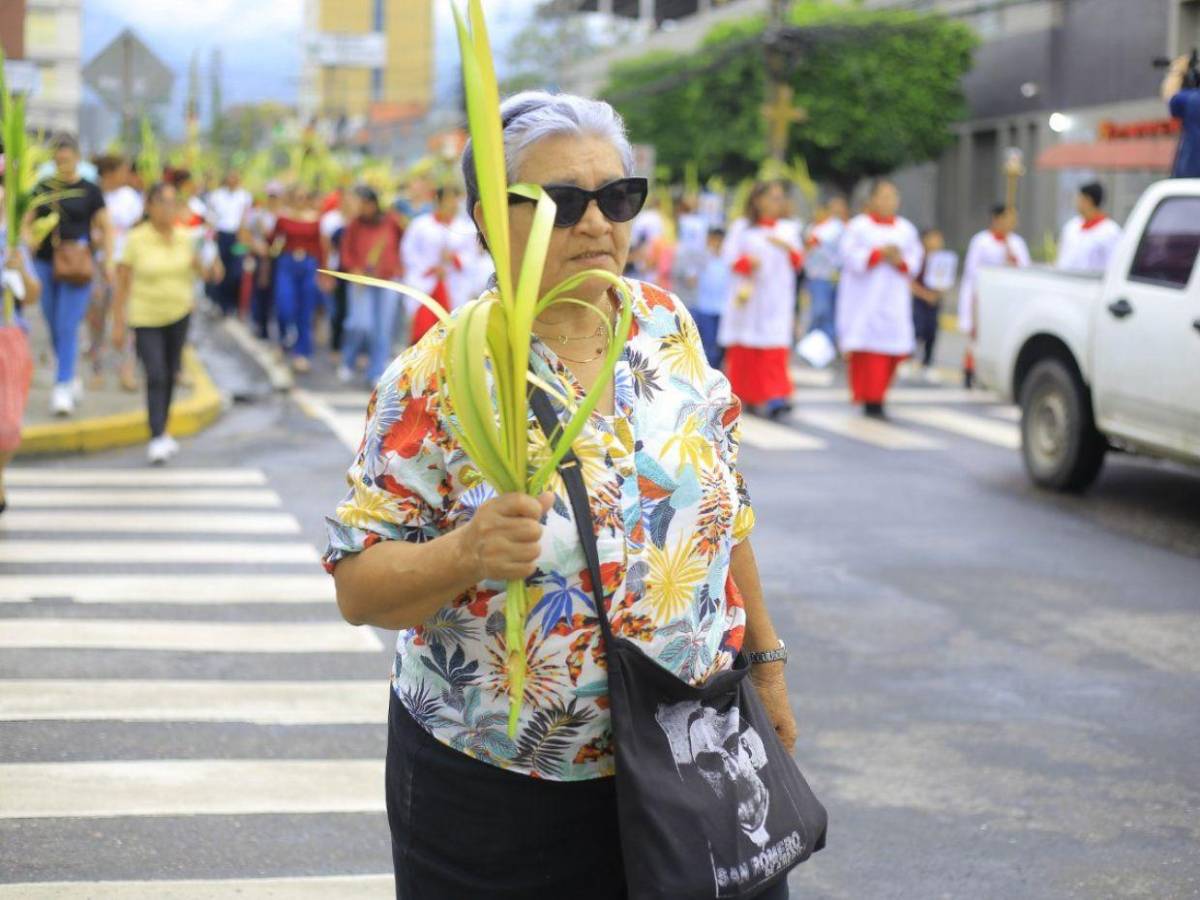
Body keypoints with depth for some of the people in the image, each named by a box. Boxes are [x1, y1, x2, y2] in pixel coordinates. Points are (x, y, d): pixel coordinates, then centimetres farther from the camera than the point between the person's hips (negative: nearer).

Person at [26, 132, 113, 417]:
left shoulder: (90, 191, 1)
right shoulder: (43, 189, 8)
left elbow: (105, 228, 5)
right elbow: (27, 222, 15)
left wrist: (108, 261, -5)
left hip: (77, 267, -4)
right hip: (45, 264, 4)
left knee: (67, 327, -11)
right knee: (54, 329, 9)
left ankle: (62, 389, -9)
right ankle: (72, 379, 26)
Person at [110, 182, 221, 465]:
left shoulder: (184, 237, -1)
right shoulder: (135, 240, -12)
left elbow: (197, 269, 11)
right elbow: (122, 284, -9)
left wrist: (212, 271, -13)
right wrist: (118, 324, -10)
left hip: (179, 313, 4)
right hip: (145, 317, -4)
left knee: (171, 375, 12)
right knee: (155, 376, -14)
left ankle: (162, 431, 27)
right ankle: (157, 439, -14)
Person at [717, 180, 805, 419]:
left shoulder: (788, 230, 13)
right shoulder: (742, 229, 7)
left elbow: (798, 263, 8)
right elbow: (731, 259, 0)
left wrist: (788, 249, -13)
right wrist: (747, 262, -20)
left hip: (776, 301, 1)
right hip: (748, 298, -1)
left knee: (776, 350, -12)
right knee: (744, 352, 3)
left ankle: (775, 396, -19)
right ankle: (744, 396, 19)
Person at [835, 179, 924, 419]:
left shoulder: (906, 229, 13)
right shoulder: (858, 226, 2)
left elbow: (916, 257, 9)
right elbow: (849, 255, -7)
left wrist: (901, 261, -11)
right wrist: (879, 253, -13)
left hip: (894, 298, 4)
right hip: (865, 298, -4)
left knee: (891, 349, -1)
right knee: (869, 347, -11)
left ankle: (878, 394, 13)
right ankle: (871, 401, -11)